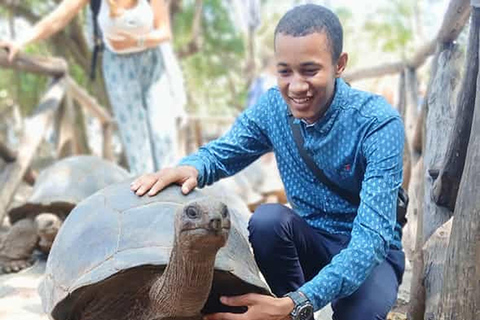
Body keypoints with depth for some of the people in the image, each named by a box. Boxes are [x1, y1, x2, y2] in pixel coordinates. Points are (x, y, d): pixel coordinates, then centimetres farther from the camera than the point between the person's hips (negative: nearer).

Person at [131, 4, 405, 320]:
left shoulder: (379, 124, -26)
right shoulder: (273, 107, -11)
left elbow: (373, 236, -34)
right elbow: (222, 152, 2)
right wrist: (190, 168, -27)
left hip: (371, 252, -4)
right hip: (312, 241, 4)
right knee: (266, 218, -29)